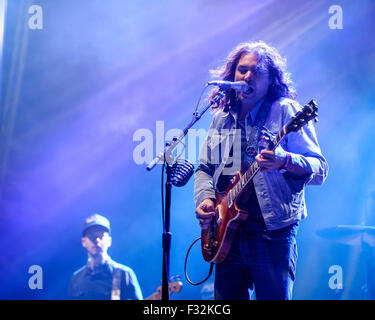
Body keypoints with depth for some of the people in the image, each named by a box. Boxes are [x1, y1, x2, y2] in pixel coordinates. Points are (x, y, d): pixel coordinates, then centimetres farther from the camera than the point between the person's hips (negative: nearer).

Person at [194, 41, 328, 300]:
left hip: (272, 231, -5)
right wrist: (205, 198, 3)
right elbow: (205, 168, 23)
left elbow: (320, 169, -9)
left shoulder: (286, 111, -4)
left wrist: (285, 162, -29)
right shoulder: (222, 117, 14)